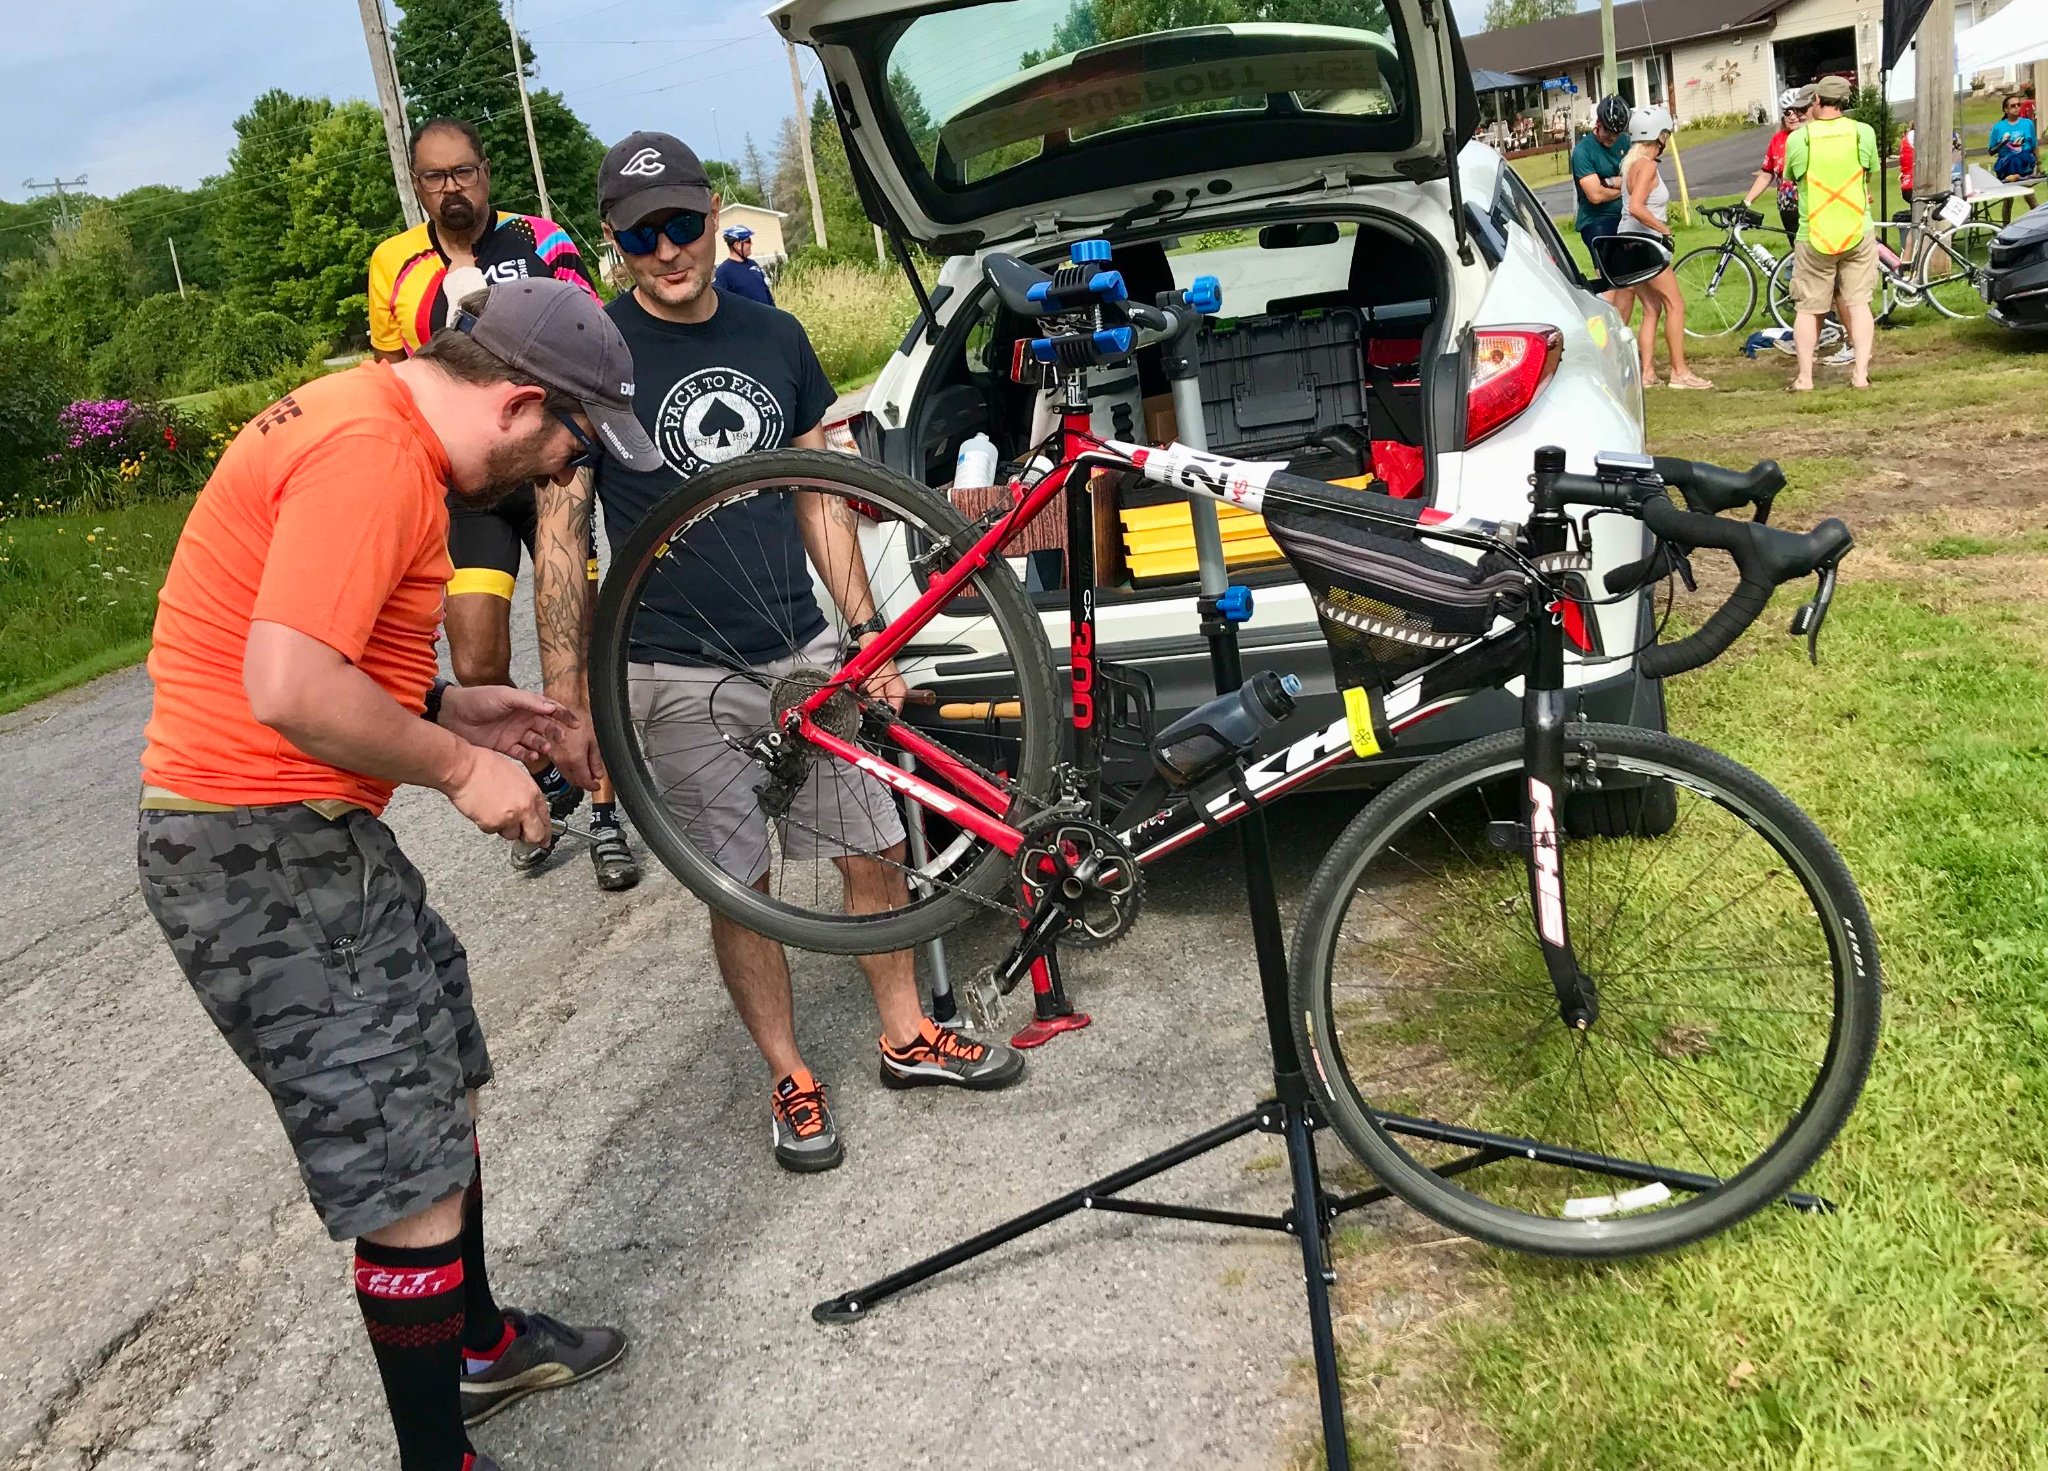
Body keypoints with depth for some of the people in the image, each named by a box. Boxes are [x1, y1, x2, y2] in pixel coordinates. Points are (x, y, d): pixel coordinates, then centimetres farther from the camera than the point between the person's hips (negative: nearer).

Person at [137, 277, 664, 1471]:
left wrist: (451, 709, 10)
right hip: (266, 857, -11)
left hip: (312, 835, 11)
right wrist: (461, 767, -17)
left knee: (445, 1092, 23)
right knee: (414, 1180, -4)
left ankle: (478, 1345, 43)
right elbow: (290, 690, -30)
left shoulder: (374, 421, 11)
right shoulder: (372, 453, -22)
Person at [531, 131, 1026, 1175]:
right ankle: (791, 1082, 23)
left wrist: (867, 633, 10)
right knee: (740, 889, 4)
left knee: (875, 852, 8)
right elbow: (559, 534, -7)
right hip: (682, 671, -4)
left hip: (803, 647, 4)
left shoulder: (774, 337, 7)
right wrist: (566, 699, -13)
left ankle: (907, 1036, 29)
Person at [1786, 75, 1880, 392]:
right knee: (1858, 302, 9)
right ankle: (1861, 372, 3)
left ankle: (1805, 376, 8)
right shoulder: (1863, 132, -4)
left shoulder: (1799, 138, -9)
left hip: (1814, 237, -1)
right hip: (1858, 233, 1)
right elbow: (1869, 172, 8)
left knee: (1809, 308, 8)